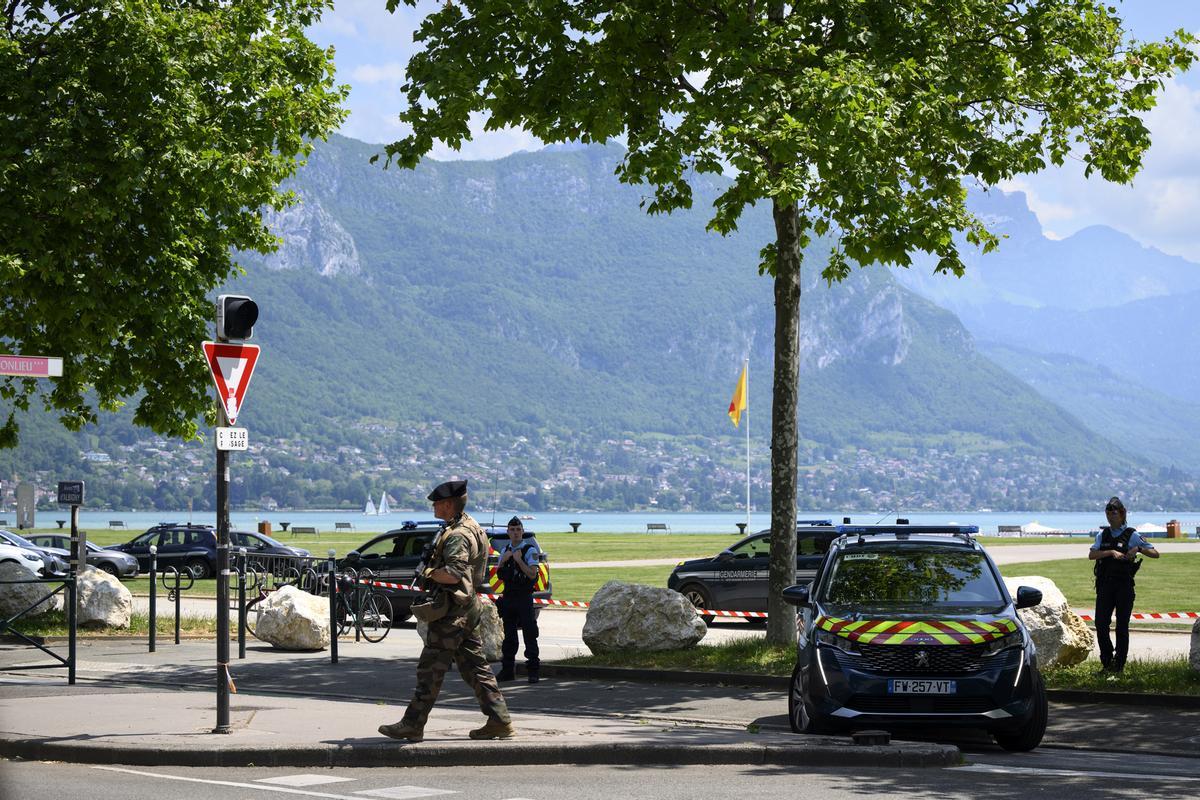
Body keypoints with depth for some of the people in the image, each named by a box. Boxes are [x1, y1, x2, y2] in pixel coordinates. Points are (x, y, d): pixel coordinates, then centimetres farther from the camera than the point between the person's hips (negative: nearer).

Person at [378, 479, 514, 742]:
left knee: (430, 669, -4)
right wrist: (432, 571, 10)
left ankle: (413, 725, 0)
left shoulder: (458, 535, -18)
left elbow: (453, 574, -29)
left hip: (452, 613, -10)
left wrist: (428, 572, -13)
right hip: (468, 609, 10)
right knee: (475, 666, 11)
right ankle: (500, 721, 10)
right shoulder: (471, 527, 16)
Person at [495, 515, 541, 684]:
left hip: (524, 598, -6)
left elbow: (532, 574, -14)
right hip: (508, 597, 6)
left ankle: (533, 670, -6)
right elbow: (499, 575, 15)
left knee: (529, 634, -7)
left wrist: (519, 560, -19)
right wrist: (503, 561, -1)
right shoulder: (505, 550, 15)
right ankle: (508, 669, 13)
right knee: (509, 635, 8)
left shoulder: (530, 550, -5)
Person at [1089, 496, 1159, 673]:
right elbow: (1091, 555, -4)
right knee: (1101, 624, -3)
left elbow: (1155, 554, -2)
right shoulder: (1103, 534, 10)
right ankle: (1106, 660, 11)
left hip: (1124, 585, -3)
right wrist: (1111, 552, -18)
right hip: (1105, 585, 3)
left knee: (1122, 627, 1)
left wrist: (1139, 549, -19)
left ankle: (1119, 664, 9)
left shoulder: (1132, 535, 0)